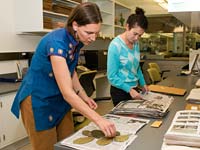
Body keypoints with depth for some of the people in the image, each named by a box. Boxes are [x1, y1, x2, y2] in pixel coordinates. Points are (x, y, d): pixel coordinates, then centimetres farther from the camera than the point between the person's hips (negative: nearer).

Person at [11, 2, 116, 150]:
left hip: (59, 99, 7)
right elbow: (67, 92, -33)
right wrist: (99, 120, -33)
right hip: (39, 101, -7)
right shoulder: (57, 42, -30)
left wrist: (84, 97, 0)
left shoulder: (77, 41, -6)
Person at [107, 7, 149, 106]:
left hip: (134, 89, 7)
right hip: (120, 91, -7)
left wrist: (143, 83, 15)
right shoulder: (115, 45, -19)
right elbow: (112, 76, -19)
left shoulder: (136, 44, 1)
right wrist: (129, 89, -23)